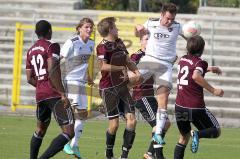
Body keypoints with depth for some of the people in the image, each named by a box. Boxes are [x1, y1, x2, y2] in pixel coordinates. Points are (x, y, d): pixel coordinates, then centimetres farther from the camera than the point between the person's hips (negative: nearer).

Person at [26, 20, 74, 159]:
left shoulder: (31, 51, 15)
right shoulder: (52, 46, -7)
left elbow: (30, 78, 17)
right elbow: (52, 71, -19)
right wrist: (63, 94, -18)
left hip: (40, 95, 8)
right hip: (54, 95, -8)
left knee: (41, 129, 28)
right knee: (68, 132, -11)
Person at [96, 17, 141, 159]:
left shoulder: (119, 43, 12)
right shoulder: (103, 46, -14)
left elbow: (128, 60, 21)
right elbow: (103, 66, -27)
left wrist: (136, 71, 1)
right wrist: (121, 68, -17)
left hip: (122, 87, 7)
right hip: (109, 89, -7)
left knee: (132, 120, -2)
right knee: (114, 124, -4)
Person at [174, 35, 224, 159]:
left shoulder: (183, 60, 12)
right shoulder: (200, 62, -10)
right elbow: (196, 76, -32)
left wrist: (208, 69, 38)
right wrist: (213, 90, -27)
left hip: (180, 106, 6)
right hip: (196, 107, -6)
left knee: (184, 137, 22)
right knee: (216, 131, 11)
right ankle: (197, 134, -20)